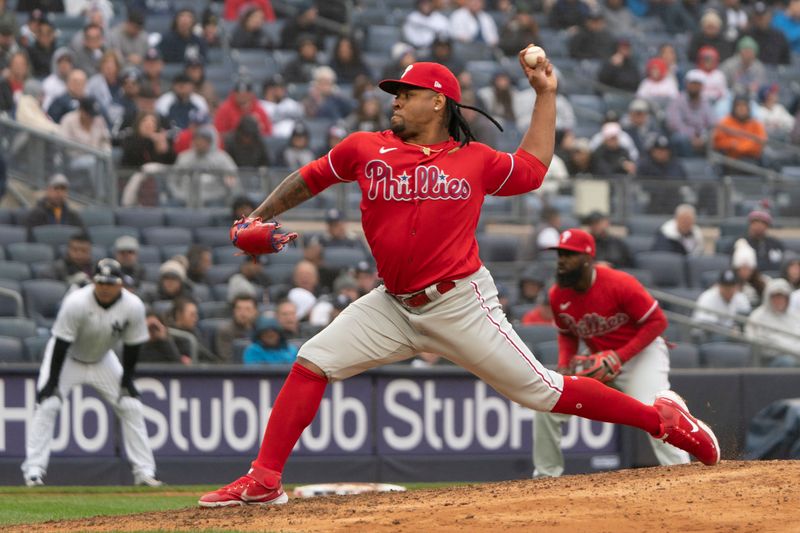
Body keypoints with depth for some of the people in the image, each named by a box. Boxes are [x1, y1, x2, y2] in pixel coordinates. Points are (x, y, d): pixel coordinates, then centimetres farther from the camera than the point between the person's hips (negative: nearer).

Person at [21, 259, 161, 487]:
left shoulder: (133, 306, -22)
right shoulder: (76, 303, -32)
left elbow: (132, 345, -8)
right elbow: (61, 343, -26)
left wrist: (127, 379, -7)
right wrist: (52, 380, -24)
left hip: (103, 360, 3)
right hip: (67, 357, -3)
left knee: (131, 407, -2)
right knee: (47, 405, -19)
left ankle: (144, 471, 5)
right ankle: (34, 470, -15)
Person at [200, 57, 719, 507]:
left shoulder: (476, 161, 0)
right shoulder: (366, 149, 3)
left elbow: (533, 167, 15)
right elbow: (308, 179, 15)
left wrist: (546, 94, 11)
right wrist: (257, 219, 4)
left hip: (461, 306, -3)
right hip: (393, 306, 3)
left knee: (542, 391, -4)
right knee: (311, 364, -9)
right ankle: (264, 481, -6)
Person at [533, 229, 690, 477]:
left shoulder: (619, 284, -25)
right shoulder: (558, 295, -7)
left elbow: (657, 321, -20)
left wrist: (619, 357, -27)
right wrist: (564, 365, -10)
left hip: (642, 352, -6)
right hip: (599, 360, 6)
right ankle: (546, 475, 10)